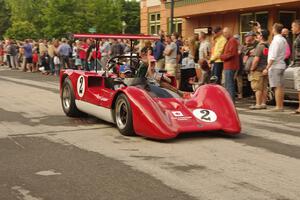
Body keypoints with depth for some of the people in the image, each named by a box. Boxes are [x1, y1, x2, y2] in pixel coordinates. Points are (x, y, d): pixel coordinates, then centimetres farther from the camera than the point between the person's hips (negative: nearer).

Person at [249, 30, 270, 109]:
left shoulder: (260, 46, -16)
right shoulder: (268, 46, 9)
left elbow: (256, 59, -21)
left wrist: (252, 68, -13)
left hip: (258, 70, -8)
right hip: (266, 69, 8)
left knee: (258, 88, -4)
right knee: (264, 87, 11)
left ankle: (258, 104, -3)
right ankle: (263, 103, 15)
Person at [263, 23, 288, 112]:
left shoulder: (276, 40, -15)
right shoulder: (283, 40, 14)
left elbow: (273, 57, -21)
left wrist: (267, 68, -19)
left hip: (275, 66, -9)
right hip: (281, 65, 9)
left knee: (277, 87, -7)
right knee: (280, 87, 11)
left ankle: (278, 107, -6)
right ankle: (281, 106, 16)